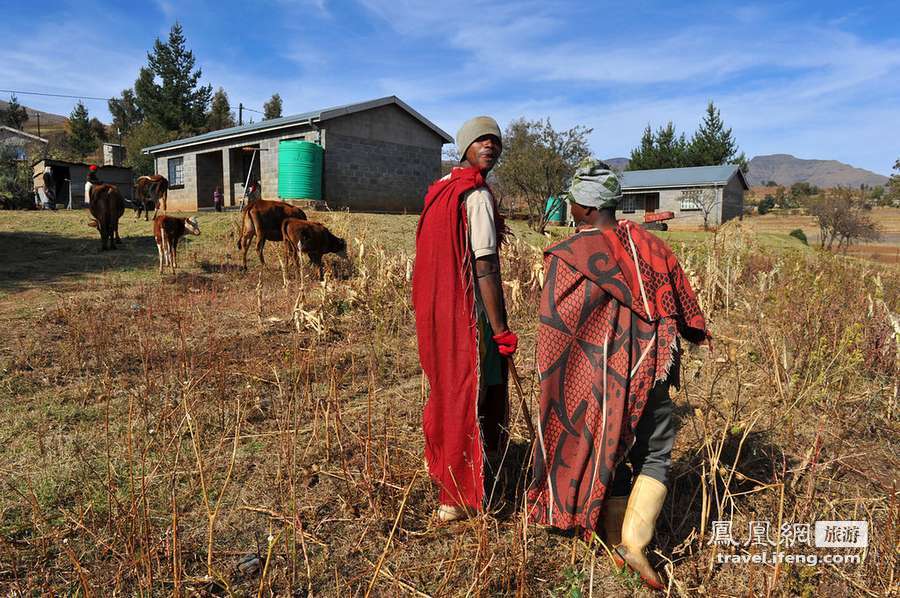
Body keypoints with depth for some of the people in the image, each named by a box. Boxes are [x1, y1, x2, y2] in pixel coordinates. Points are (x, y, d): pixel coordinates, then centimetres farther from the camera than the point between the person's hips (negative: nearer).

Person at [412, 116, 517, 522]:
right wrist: (501, 329, -17)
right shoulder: (478, 196, -15)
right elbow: (485, 268, -20)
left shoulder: (438, 189, 12)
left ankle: (441, 471, 42)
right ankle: (459, 498, 15)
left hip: (435, 309, 9)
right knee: (472, 399, 3)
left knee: (446, 390, 23)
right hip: (467, 314, -9)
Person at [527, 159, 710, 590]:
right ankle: (636, 542, 2)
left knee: (606, 452, 15)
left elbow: (553, 327, -10)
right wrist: (674, 348, 26)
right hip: (649, 368, 2)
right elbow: (682, 304, 10)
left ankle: (616, 545, 28)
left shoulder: (567, 256, -12)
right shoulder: (649, 245, 1)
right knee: (654, 454, 15)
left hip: (595, 372, -2)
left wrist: (551, 383, 1)